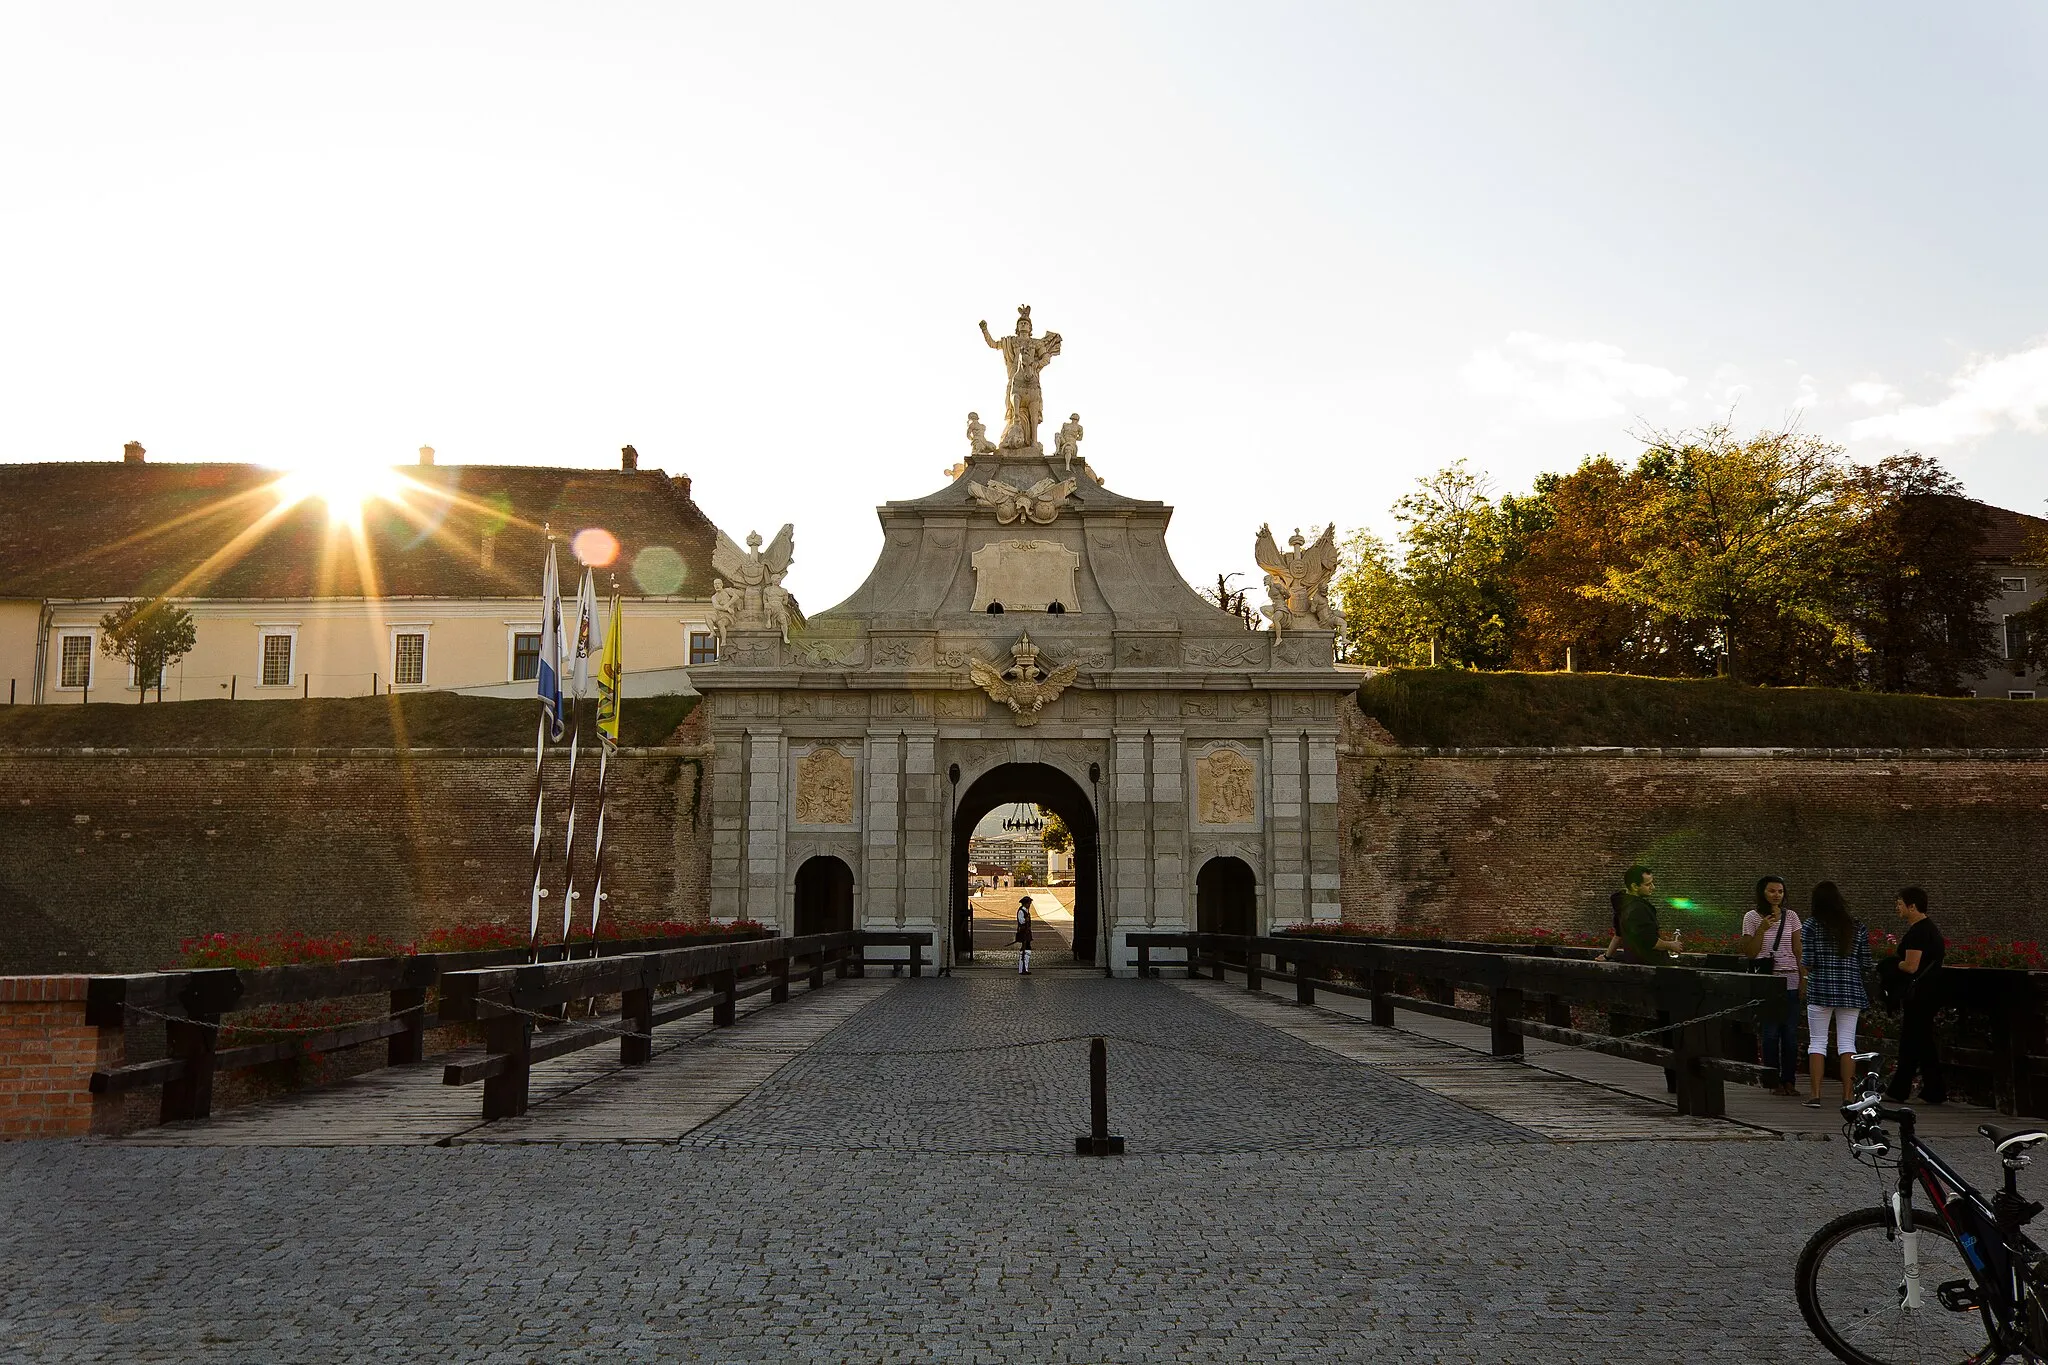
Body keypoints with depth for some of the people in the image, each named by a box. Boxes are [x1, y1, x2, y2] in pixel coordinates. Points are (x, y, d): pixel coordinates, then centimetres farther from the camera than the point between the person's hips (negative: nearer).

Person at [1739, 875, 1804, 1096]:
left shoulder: (1791, 917, 8)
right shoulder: (1752, 918, 2)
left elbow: (1798, 951, 9)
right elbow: (1750, 952, -1)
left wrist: (1804, 978, 1)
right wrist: (1762, 929, -13)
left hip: (1790, 980, 2)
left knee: (1791, 1032, 0)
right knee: (1770, 1032, -1)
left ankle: (1788, 1080, 7)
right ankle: (1774, 1081, 5)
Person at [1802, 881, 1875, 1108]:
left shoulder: (1812, 924, -4)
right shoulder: (1858, 926, 5)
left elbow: (1807, 961, -7)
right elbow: (1866, 964, 5)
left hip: (1820, 989, -3)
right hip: (1851, 991, 3)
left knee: (1817, 1041, 3)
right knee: (1847, 1042, 5)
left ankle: (1816, 1095, 0)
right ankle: (1847, 1096, 3)